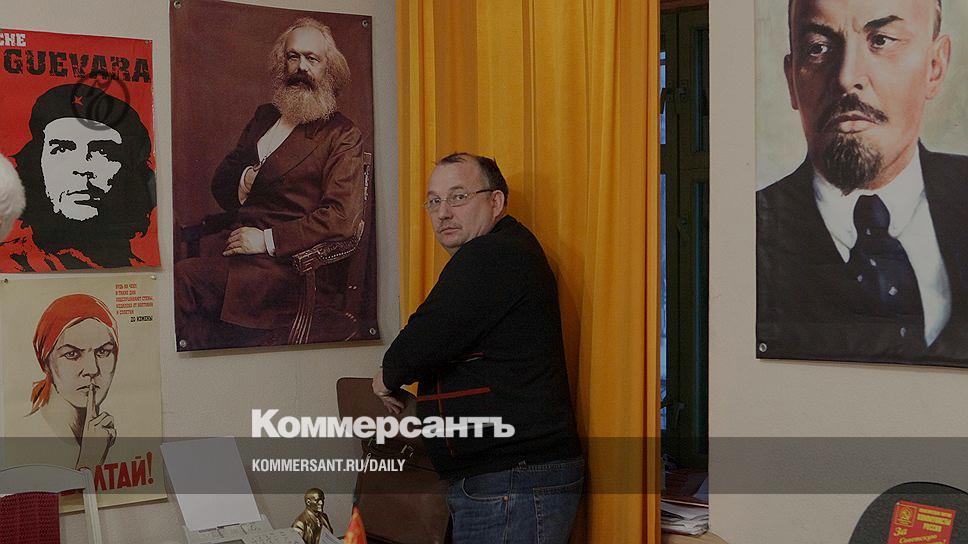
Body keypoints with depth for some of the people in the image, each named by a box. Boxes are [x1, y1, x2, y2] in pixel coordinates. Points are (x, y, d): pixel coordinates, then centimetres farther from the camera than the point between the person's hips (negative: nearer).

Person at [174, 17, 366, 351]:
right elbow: (220, 184, 24)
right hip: (241, 257, 6)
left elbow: (341, 217, -10)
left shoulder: (343, 137, 2)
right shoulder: (264, 117, 22)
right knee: (175, 282, -25)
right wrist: (243, 181, 0)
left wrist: (269, 239, -14)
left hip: (295, 270, -6)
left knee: (182, 280, -27)